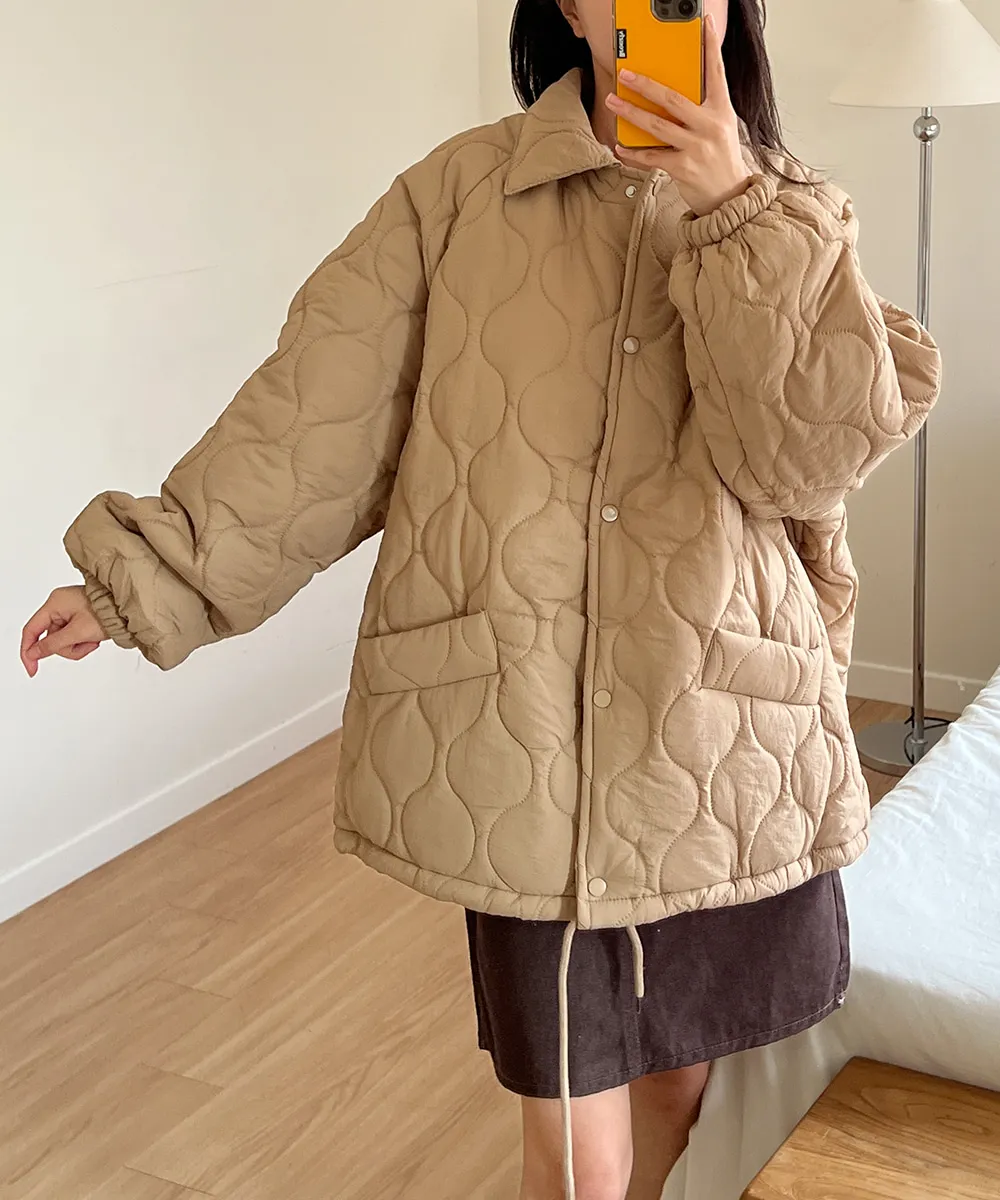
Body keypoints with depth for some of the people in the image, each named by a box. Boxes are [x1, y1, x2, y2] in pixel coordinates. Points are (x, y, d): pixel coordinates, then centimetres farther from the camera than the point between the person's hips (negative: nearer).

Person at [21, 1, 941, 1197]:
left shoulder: (788, 223, 6)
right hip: (522, 742, -2)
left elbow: (812, 458, -9)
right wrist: (147, 574, -1)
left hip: (728, 740, 2)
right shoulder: (462, 192, 1)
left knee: (682, 1084, 18)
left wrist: (735, 213, -14)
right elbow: (316, 420, 1)